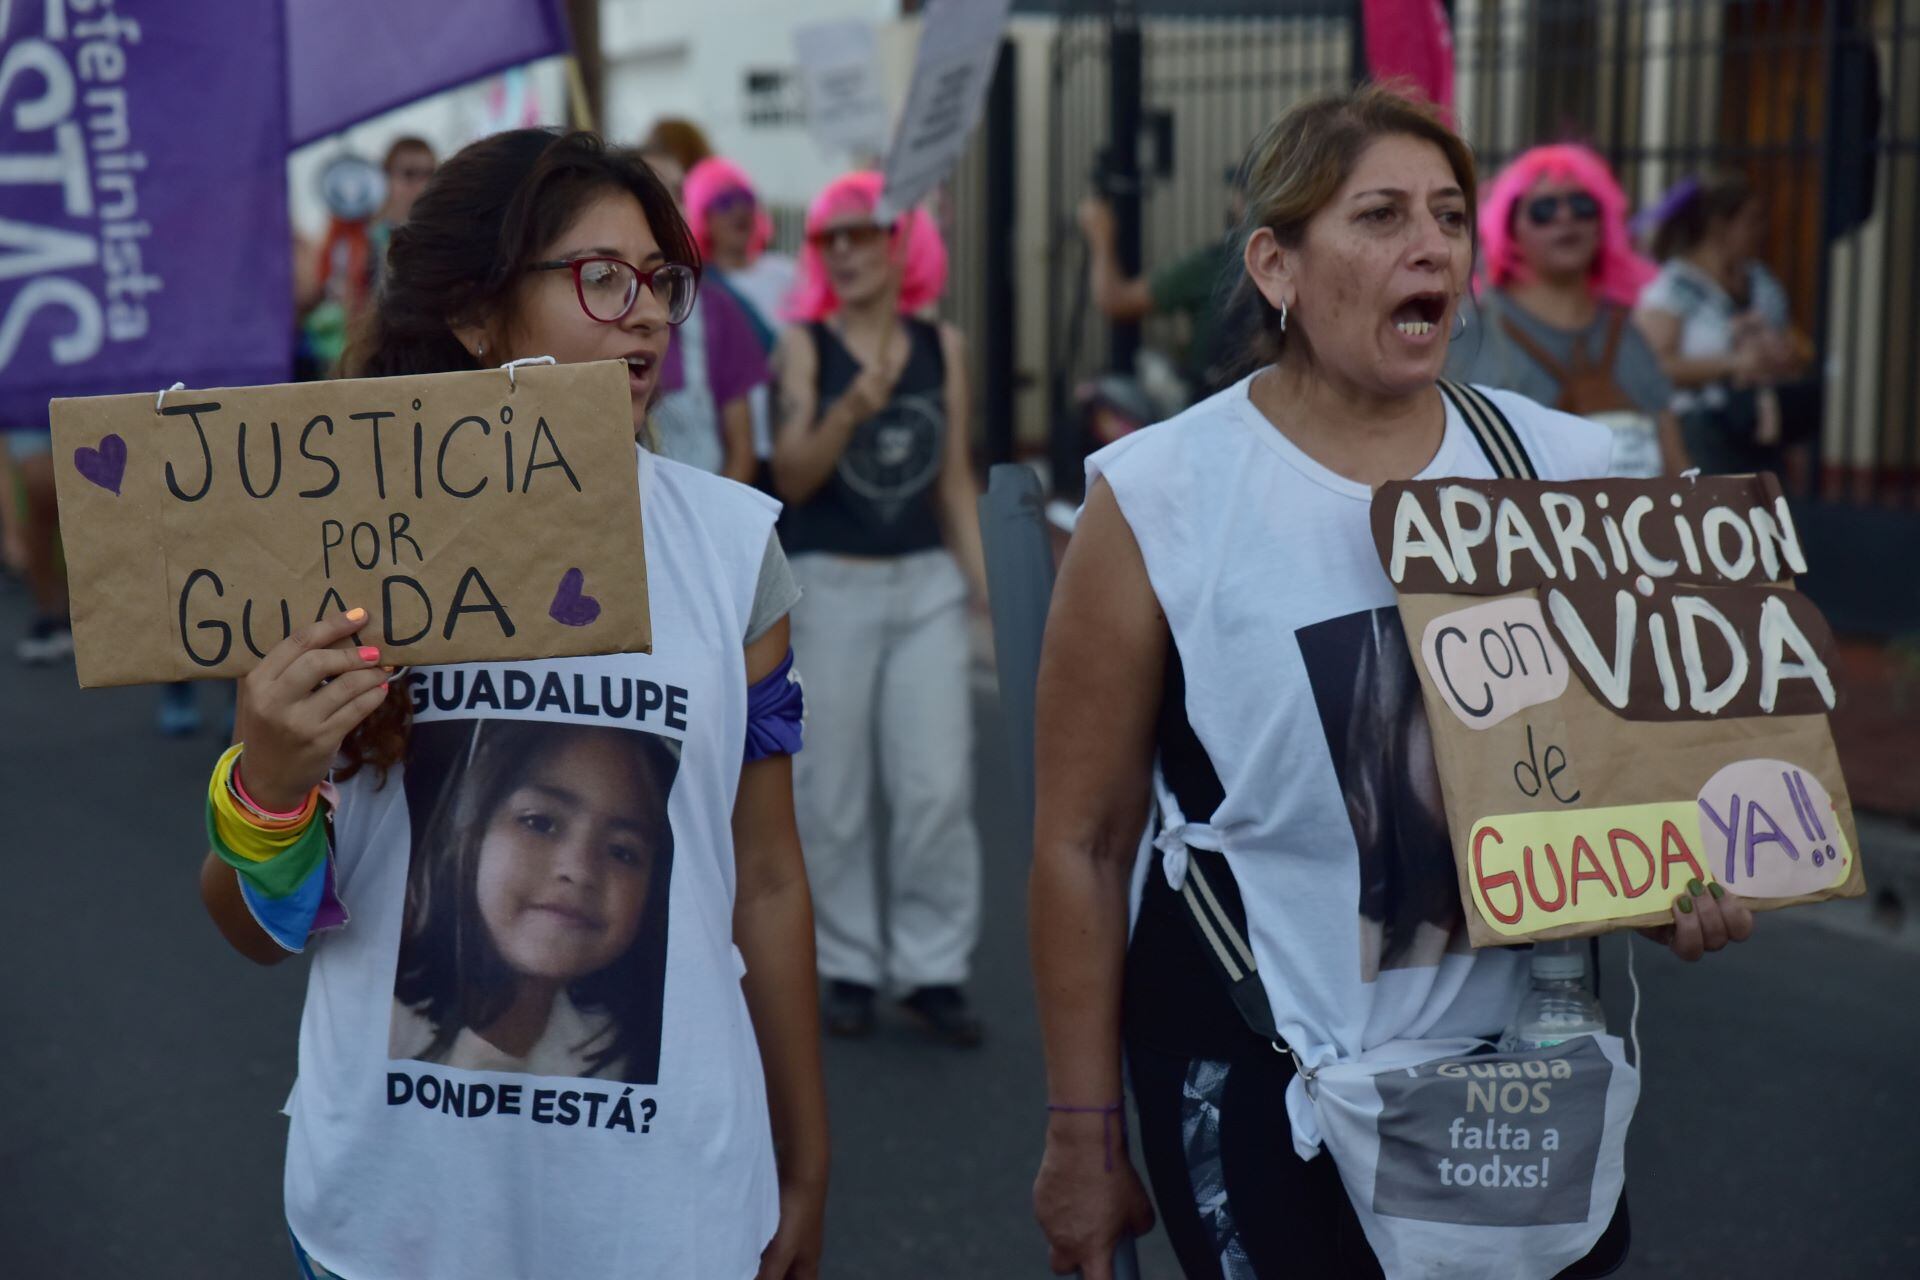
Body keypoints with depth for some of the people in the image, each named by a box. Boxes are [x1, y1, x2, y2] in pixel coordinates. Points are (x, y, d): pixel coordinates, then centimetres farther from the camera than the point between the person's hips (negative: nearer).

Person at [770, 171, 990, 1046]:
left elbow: (955, 479, 12)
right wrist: (851, 408, -24)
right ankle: (848, 967, 16)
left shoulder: (943, 347, 7)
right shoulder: (804, 344, -1)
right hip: (829, 586, -2)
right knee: (832, 793, 3)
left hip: (927, 584, 2)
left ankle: (934, 966, 10)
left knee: (938, 787, -2)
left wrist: (985, 585, 9)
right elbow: (791, 477, -9)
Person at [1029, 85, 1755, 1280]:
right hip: (1261, 1082, -3)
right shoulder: (1162, 500, -11)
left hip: (1525, 1049, 4)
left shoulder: (1559, 468, -2)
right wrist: (1085, 1133, -4)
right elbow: (1084, 842, -6)